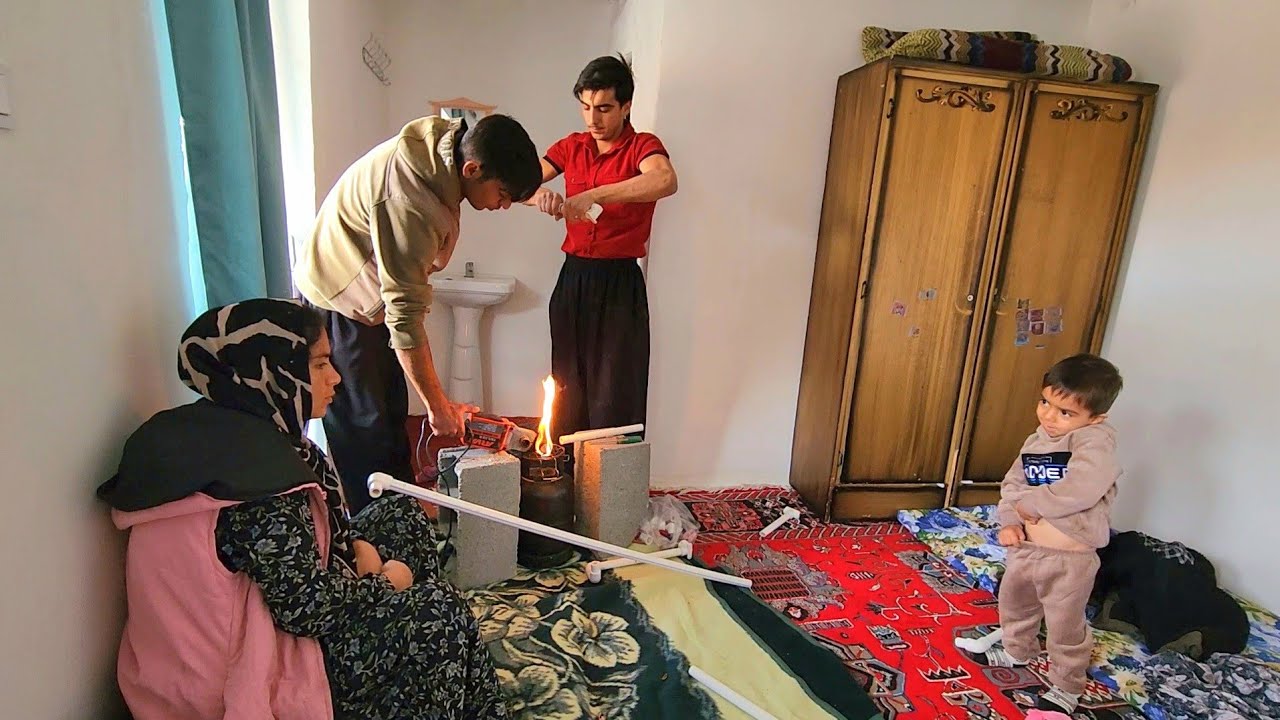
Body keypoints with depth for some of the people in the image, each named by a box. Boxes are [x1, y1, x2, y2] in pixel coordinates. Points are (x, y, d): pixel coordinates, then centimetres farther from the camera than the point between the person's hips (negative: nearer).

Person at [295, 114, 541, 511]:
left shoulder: (447, 142, -13)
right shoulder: (409, 206, -38)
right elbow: (405, 317, -33)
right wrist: (439, 406, -26)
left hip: (373, 293, 9)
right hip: (340, 300, -9)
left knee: (392, 412, 16)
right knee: (361, 426, -1)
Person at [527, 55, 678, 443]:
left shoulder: (643, 146, -5)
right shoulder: (571, 146, 10)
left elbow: (666, 181, -28)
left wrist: (592, 196, -34)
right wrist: (538, 195, -20)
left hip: (619, 284, -5)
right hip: (573, 279, 5)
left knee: (613, 400, 0)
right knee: (568, 390, 13)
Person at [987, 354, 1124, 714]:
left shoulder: (1095, 440, -22)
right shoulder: (1036, 441, 2)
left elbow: (1081, 490, -36)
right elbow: (1012, 483, 6)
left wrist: (1030, 504, -23)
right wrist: (1009, 520, -11)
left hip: (1069, 558, -7)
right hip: (1025, 548, 7)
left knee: (1066, 627, 12)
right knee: (1014, 603, 27)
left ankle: (1067, 688, 35)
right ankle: (1017, 651, 53)